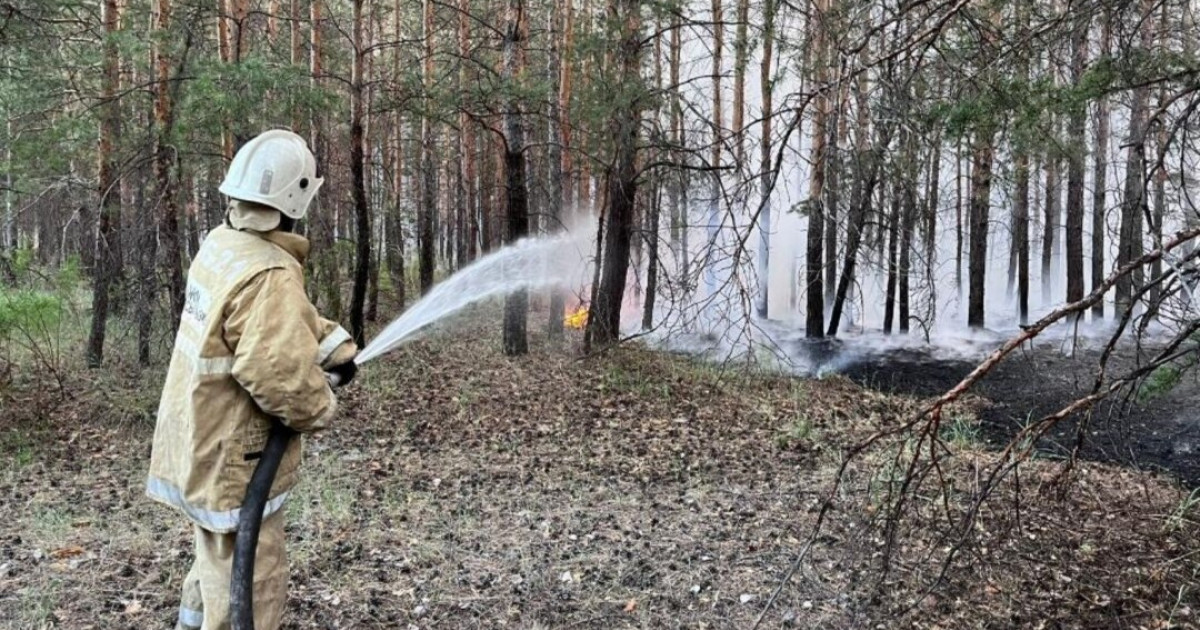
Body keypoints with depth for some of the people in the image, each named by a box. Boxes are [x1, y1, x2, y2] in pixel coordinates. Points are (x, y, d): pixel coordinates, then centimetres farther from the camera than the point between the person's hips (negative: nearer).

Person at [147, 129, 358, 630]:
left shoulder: (221, 243, 2)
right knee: (248, 585, 4)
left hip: (196, 442, 10)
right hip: (232, 457, -10)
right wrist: (320, 408, -17)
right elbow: (278, 371, -35)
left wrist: (334, 343, -4)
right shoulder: (270, 274, -28)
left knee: (218, 560, 31)